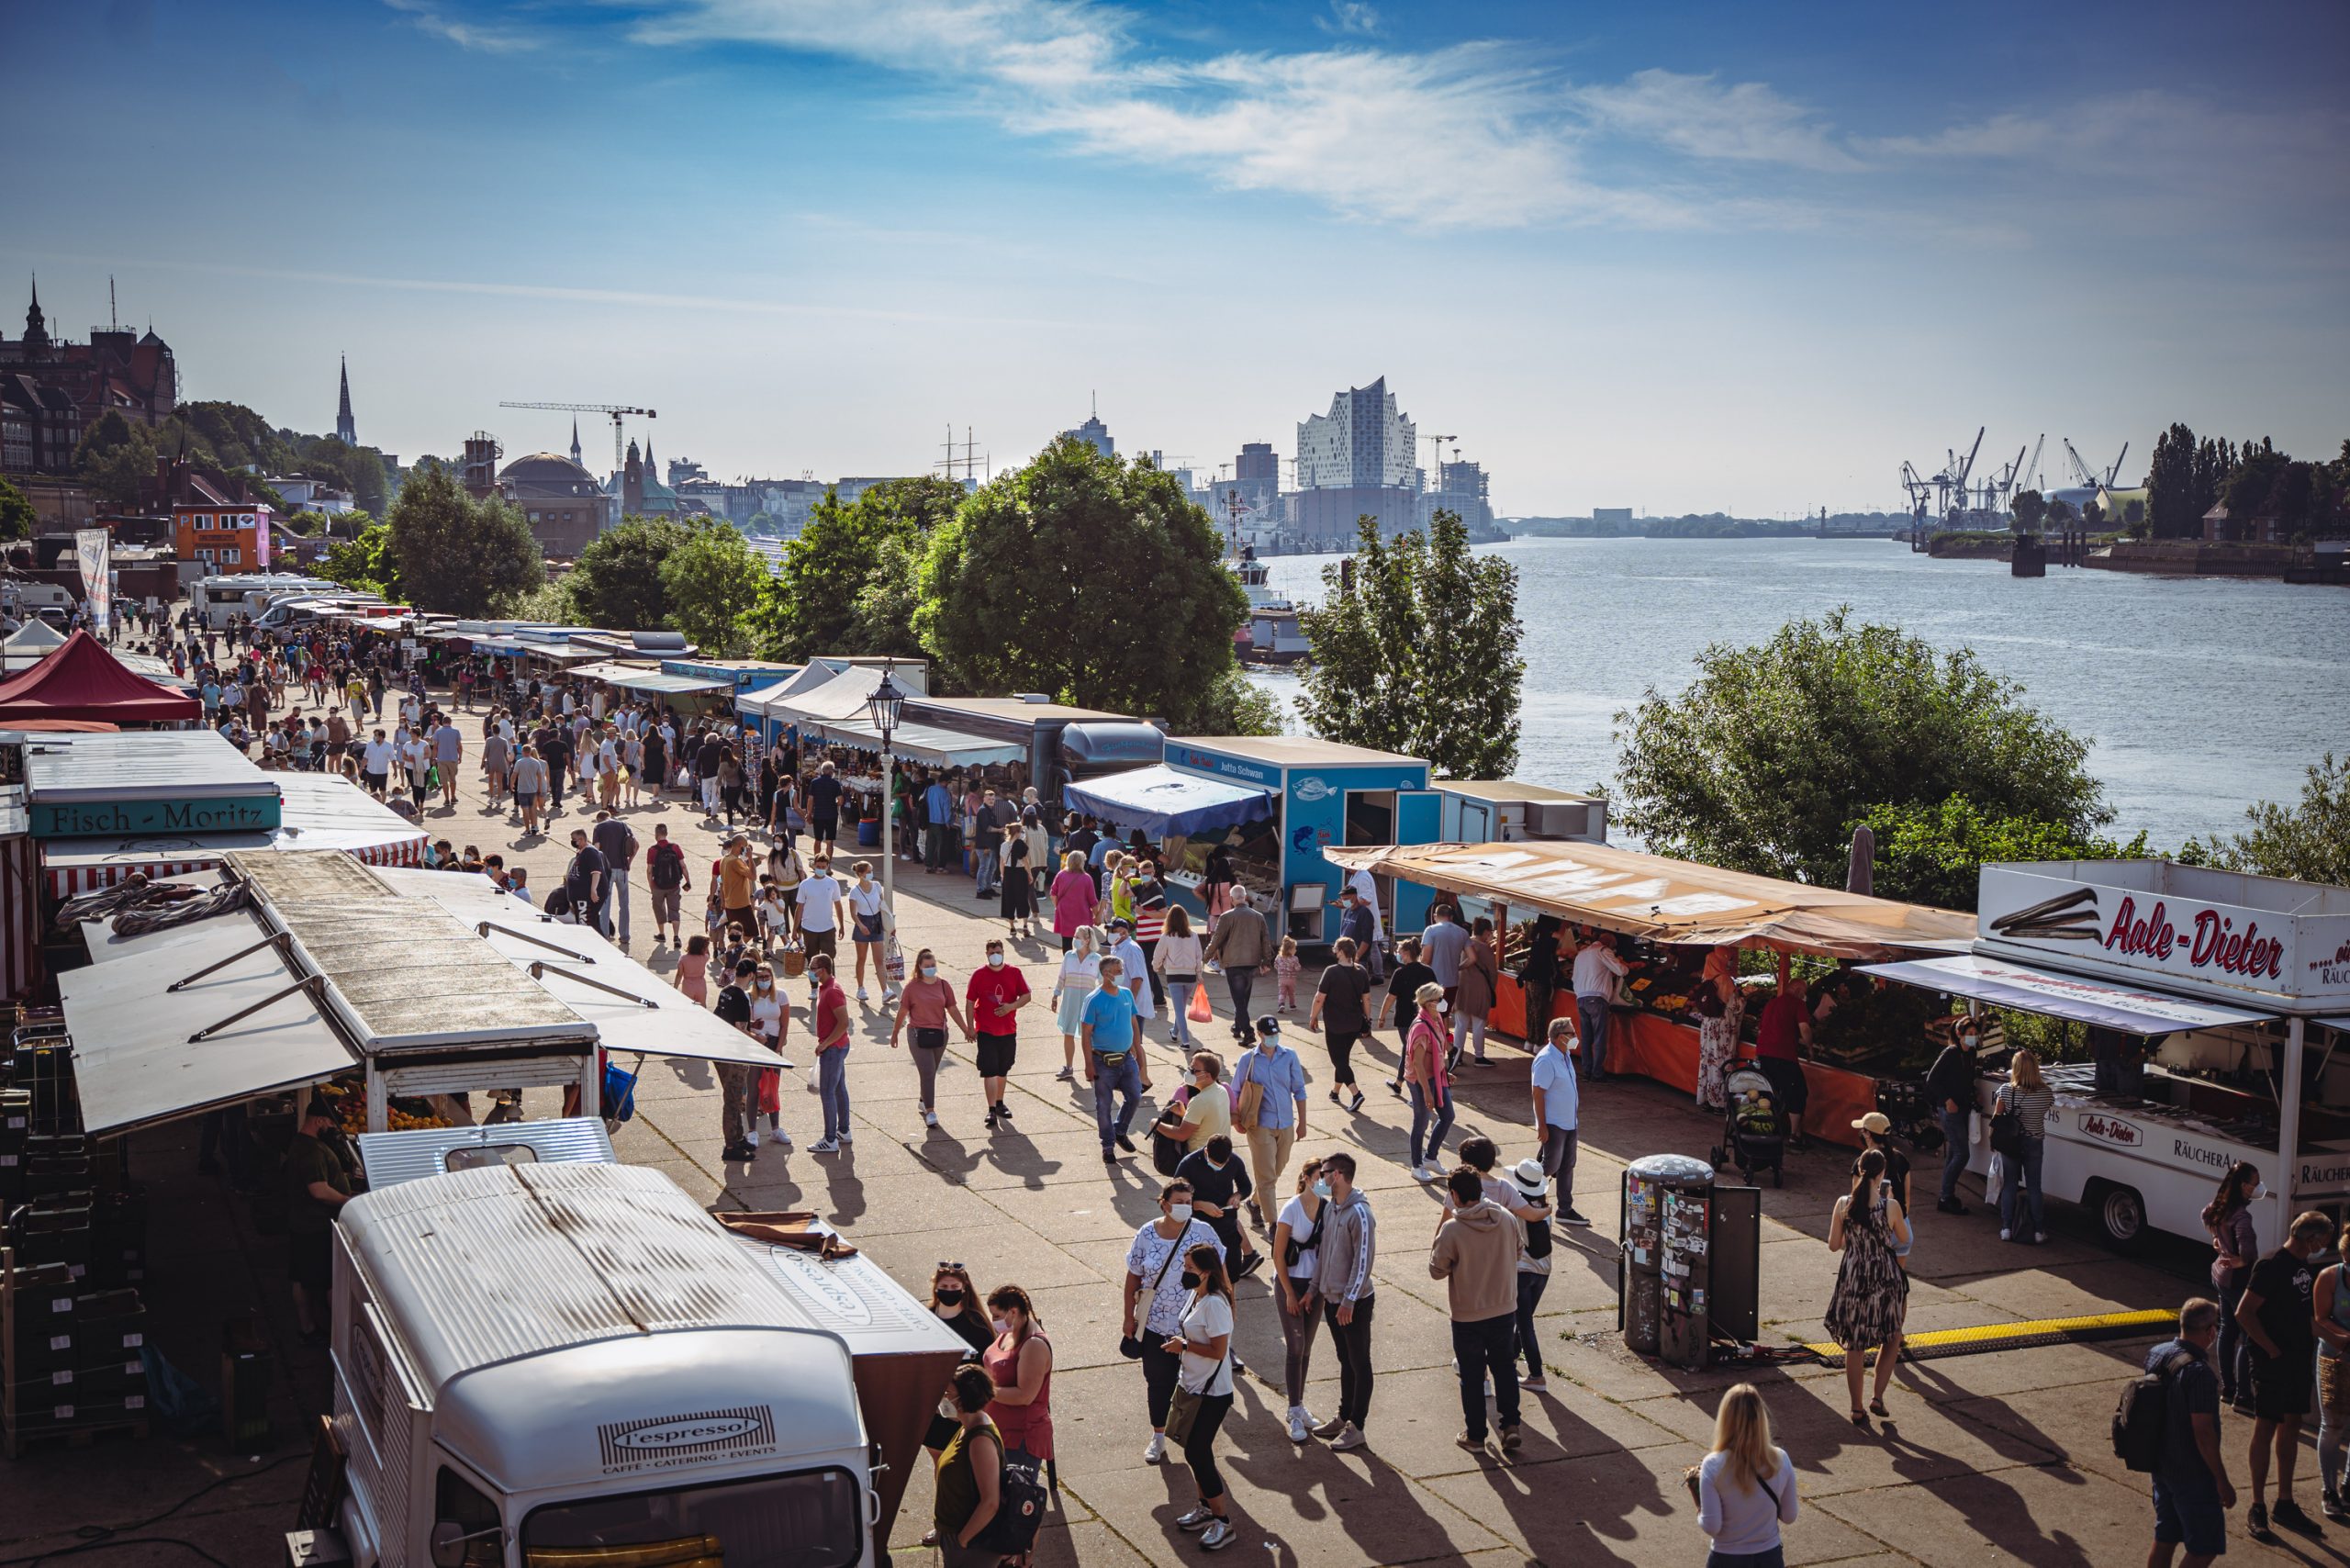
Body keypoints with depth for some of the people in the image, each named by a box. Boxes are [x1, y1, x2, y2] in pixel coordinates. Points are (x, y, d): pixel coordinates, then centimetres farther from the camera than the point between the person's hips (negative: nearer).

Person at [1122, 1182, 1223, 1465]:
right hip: (1156, 1325, 1)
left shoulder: (1203, 1232, -7)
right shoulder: (1146, 1235, -5)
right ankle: (1158, 1438, 27)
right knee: (1159, 1382, 10)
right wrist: (1130, 1317, 3)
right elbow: (1133, 1277, 2)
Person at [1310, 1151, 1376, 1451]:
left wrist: (1349, 1300, -20)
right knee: (1345, 1361, 19)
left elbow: (1364, 1260, -20)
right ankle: (1344, 1417, 30)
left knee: (1359, 1364, 4)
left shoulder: (1359, 1213, -20)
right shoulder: (1330, 1208, 6)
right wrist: (1315, 1289, 13)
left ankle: (1356, 1427, 10)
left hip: (1354, 1302, -8)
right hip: (1332, 1299, 8)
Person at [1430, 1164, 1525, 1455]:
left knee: (1472, 1376, 11)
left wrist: (1437, 1239, -1)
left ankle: (1476, 1436, 19)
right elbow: (1519, 1249, 10)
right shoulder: (1506, 1218, -8)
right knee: (1505, 1368, 20)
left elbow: (1437, 1270, -12)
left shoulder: (1452, 1229, -22)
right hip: (1505, 1309, 3)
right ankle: (1511, 1425, 14)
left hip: (1467, 1316, -3)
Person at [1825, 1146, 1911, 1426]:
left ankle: (1857, 1409, 17)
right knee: (1891, 1338, 20)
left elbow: (1833, 1245, -1)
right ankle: (1878, 1398, 13)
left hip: (1852, 1278, 2)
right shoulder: (1890, 1206, -14)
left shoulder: (1843, 1204, -8)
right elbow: (1903, 1238, 4)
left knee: (1854, 1345, 12)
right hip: (1885, 1278, -2)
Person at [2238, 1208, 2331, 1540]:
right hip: (2273, 1363, -8)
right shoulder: (2271, 1266, -18)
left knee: (2291, 1428, 14)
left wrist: (2311, 1342, 7)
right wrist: (2271, 1349, -17)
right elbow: (2244, 1313, -20)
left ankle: (2285, 1504, 24)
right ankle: (2257, 1508, 7)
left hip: (2299, 1360, 8)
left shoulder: (2306, 1266, 8)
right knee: (2265, 1431, 0)